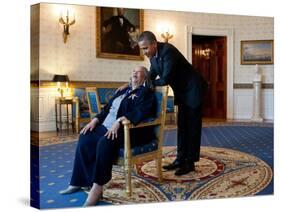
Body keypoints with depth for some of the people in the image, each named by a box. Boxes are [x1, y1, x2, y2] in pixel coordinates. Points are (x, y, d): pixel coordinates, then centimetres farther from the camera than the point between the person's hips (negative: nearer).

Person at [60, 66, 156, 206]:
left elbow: (140, 112, -16)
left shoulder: (146, 92, 2)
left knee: (105, 142, -36)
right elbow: (108, 108, 24)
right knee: (85, 139, -17)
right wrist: (95, 120, 6)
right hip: (108, 126, 8)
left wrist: (119, 121, -28)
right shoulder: (123, 91, 26)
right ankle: (78, 182, -11)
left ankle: (97, 187, -30)